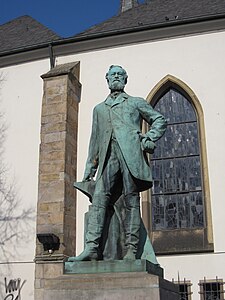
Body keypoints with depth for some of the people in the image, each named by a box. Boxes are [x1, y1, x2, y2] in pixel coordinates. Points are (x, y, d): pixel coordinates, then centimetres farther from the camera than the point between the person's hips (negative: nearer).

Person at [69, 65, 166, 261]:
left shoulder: (136, 103, 21)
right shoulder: (99, 109, 29)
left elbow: (159, 120, 19)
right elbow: (95, 139, 27)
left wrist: (150, 138, 0)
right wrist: (90, 168, 20)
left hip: (131, 154, -3)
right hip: (109, 158, 3)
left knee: (131, 201, -7)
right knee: (99, 199, -13)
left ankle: (131, 250, -8)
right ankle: (92, 248, -19)